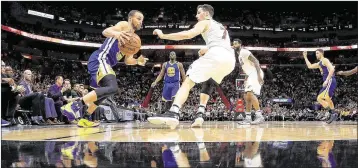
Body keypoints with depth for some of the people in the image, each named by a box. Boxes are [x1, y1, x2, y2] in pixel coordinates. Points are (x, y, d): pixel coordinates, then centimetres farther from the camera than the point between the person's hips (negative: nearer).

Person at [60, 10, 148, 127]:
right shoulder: (124, 25, -1)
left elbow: (127, 60, 26)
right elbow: (105, 31, -19)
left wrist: (138, 61, 5)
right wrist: (116, 33, -42)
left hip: (106, 64, 11)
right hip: (100, 59, -11)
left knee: (105, 92, 25)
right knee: (112, 88, -29)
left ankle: (84, 119, 34)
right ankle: (74, 105, -31)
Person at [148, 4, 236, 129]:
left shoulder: (204, 23, 14)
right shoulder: (222, 27, 38)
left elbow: (188, 34, -3)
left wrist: (163, 35, 3)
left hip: (216, 55, -7)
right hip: (231, 59, 7)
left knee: (188, 81, -7)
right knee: (208, 84, 29)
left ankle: (173, 114, -28)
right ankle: (199, 115, 9)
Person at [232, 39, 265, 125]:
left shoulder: (244, 52, -9)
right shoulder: (240, 55, 21)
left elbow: (256, 61, -18)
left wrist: (259, 75, -28)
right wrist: (246, 78, 27)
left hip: (256, 74, -11)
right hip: (251, 75, 11)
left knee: (250, 93, -25)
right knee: (246, 96, 10)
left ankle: (259, 116, -27)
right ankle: (248, 118, 13)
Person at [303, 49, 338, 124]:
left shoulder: (325, 60, -6)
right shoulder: (319, 63, 23)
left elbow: (332, 69, -20)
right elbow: (310, 66, 34)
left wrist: (326, 80, -25)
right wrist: (305, 57, 32)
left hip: (330, 81, -11)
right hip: (327, 83, 11)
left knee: (326, 96, -29)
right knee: (319, 99, 8)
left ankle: (334, 113, -21)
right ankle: (332, 113, 3)